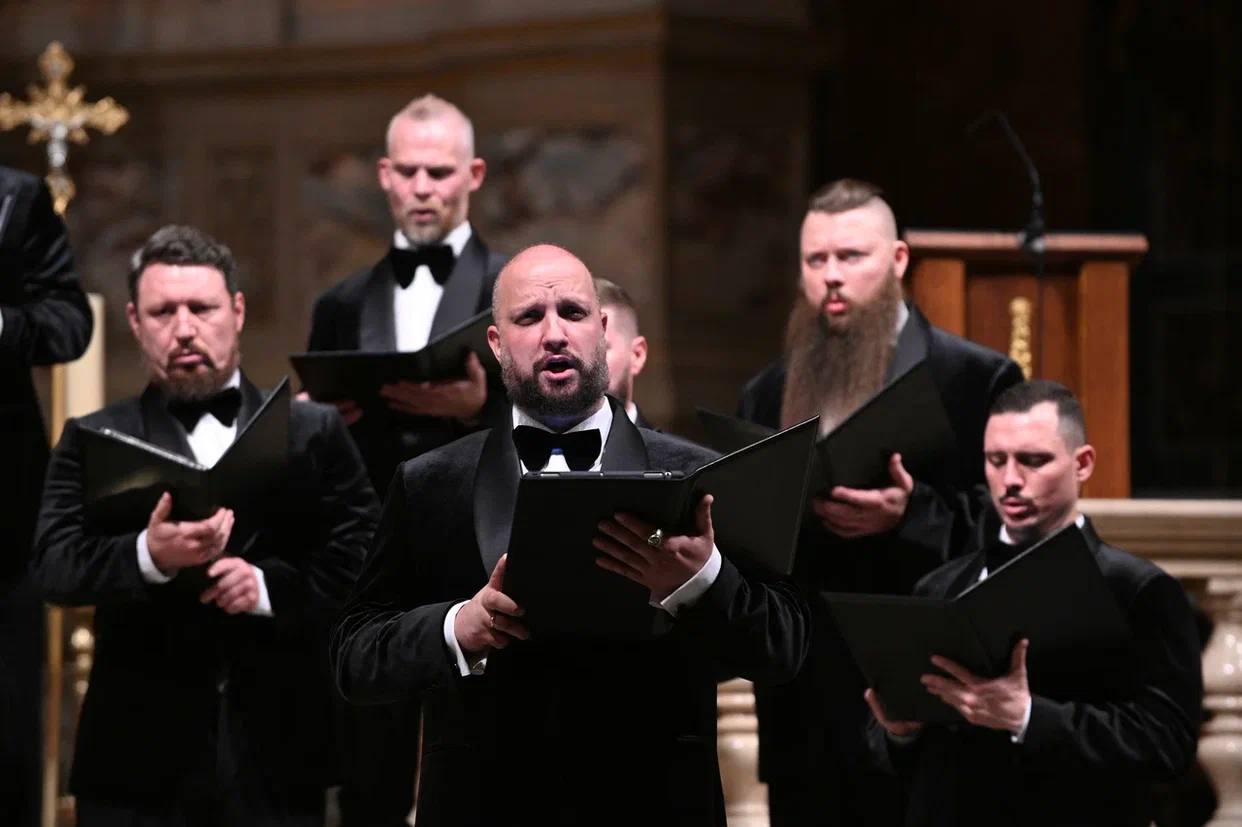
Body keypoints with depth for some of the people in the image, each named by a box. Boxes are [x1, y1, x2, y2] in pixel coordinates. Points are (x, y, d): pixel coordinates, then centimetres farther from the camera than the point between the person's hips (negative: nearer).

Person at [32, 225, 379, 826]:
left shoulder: (315, 433, 9)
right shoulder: (94, 442, 7)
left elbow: (361, 557, 1)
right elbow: (55, 565, -7)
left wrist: (272, 585, -15)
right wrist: (148, 556, -26)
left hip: (278, 757, 1)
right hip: (140, 758, -1)